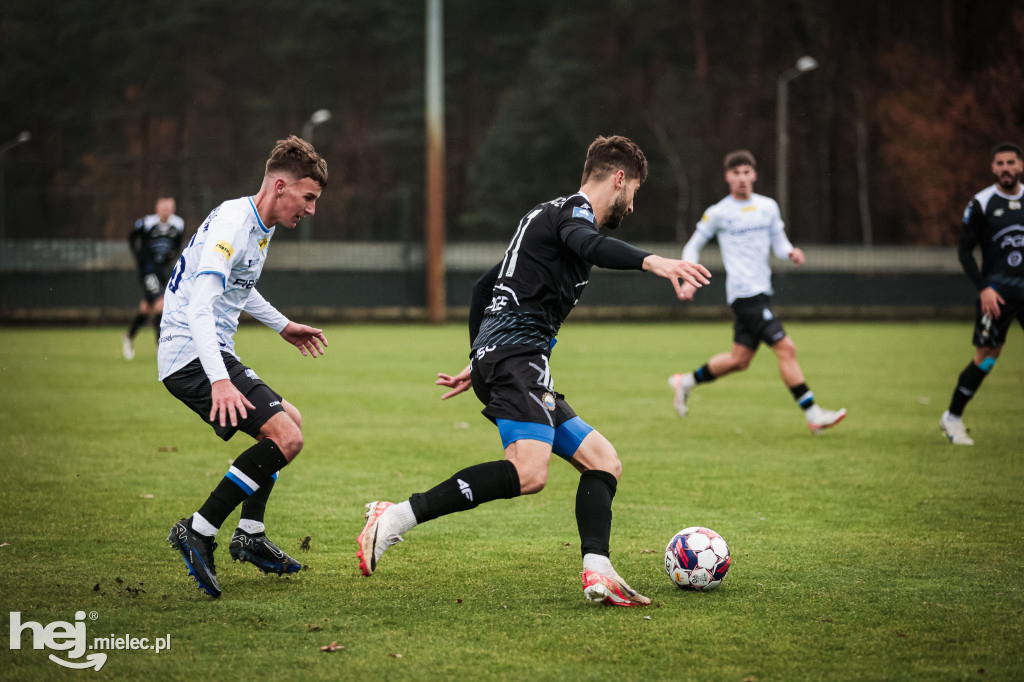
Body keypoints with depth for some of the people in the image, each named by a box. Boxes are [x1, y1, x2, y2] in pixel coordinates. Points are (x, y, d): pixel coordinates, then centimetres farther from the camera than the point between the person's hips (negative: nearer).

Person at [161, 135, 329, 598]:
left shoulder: (259, 228, 14)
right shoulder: (232, 225, -18)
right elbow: (198, 309, -28)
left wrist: (283, 326, 44)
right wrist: (219, 381, -38)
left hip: (212, 356, 11)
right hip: (193, 356, -11)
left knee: (289, 422, 23)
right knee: (285, 438, -19)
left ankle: (250, 537, 27)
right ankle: (198, 532, -14)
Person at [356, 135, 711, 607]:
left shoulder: (549, 214, 30)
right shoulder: (574, 209, 0)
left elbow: (485, 286, 34)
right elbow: (587, 245, -26)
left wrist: (477, 362, 37)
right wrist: (651, 261, -40)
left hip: (494, 355, 11)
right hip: (516, 354, -11)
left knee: (603, 462, 9)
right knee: (528, 472, -29)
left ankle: (597, 573, -10)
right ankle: (395, 518, -29)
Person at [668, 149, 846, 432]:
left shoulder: (768, 207, 12)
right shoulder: (718, 213, -1)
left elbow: (778, 242, 17)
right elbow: (693, 246, 8)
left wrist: (790, 251, -5)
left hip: (762, 291, 7)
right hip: (744, 293, -7)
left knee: (739, 359, 11)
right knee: (786, 348, -13)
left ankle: (685, 382, 29)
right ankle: (813, 414, -11)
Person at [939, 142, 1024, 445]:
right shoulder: (981, 203, -3)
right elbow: (964, 249, -3)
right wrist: (983, 288, -12)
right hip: (997, 292, -4)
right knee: (986, 356, -8)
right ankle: (952, 418, 5)